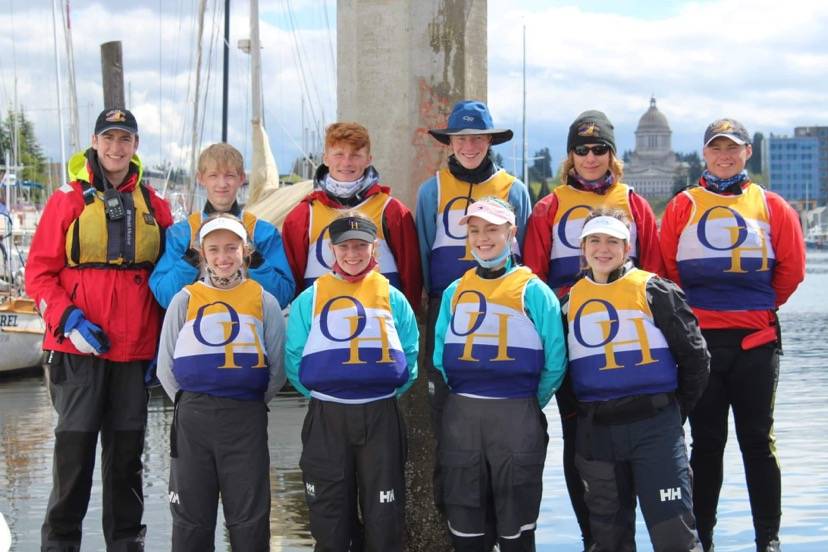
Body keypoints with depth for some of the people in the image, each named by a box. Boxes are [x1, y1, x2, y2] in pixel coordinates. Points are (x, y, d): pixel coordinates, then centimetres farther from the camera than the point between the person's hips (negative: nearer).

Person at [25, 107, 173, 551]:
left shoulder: (154, 206, 10)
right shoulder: (68, 201, 1)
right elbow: (39, 273, -1)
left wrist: (162, 336, 7)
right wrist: (69, 322, -14)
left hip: (136, 350, 3)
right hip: (78, 349, -3)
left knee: (127, 454, 9)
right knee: (74, 449, -2)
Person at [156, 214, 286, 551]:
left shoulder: (264, 302, 5)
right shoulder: (185, 300, 6)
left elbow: (277, 368, 3)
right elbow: (166, 367, 6)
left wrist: (253, 403, 3)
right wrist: (189, 402, 2)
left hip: (247, 420, -1)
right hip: (193, 418, 1)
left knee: (250, 517, 4)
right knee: (191, 515, 8)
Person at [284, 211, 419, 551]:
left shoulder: (392, 298, 6)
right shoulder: (310, 299, 4)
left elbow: (410, 356, 7)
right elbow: (294, 359, 4)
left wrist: (386, 393, 0)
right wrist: (320, 394, -1)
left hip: (381, 417, 0)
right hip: (326, 418, 0)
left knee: (384, 519, 4)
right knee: (330, 518, 7)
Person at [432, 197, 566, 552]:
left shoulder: (533, 291, -1)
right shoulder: (455, 292, 12)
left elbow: (554, 364, -4)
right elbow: (440, 357, 12)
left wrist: (527, 408, 0)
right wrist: (461, 400, 5)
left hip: (516, 417, -4)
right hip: (460, 416, 4)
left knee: (516, 523, 3)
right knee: (464, 522, 10)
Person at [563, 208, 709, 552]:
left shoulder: (653, 291, -3)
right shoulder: (570, 300, 9)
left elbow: (695, 356, -2)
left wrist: (675, 411, 2)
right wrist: (578, 415, 11)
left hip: (654, 427, -4)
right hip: (595, 433, 4)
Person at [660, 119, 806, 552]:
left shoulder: (771, 207, 6)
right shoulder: (683, 206, 4)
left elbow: (791, 267, 8)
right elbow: (665, 265, 4)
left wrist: (762, 306, 10)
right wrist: (688, 310, 5)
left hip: (756, 339, 0)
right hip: (698, 338, 0)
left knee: (758, 440, 4)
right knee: (706, 442, 7)